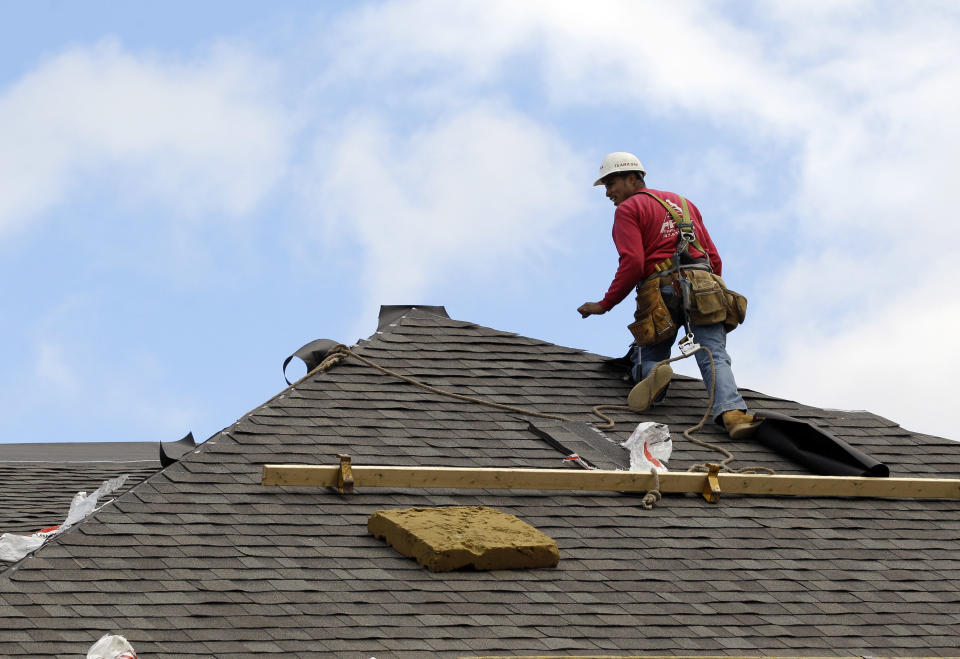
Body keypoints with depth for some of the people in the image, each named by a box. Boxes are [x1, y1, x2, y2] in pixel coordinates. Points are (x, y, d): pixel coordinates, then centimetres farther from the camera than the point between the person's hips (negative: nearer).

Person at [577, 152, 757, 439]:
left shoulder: (628, 209, 8)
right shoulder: (683, 203, 29)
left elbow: (632, 264, -6)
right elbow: (714, 257, 23)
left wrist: (604, 304, 0)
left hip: (663, 290, -4)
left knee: (646, 355, 11)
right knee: (714, 357, -10)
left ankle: (652, 373, -26)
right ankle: (730, 410, -39)